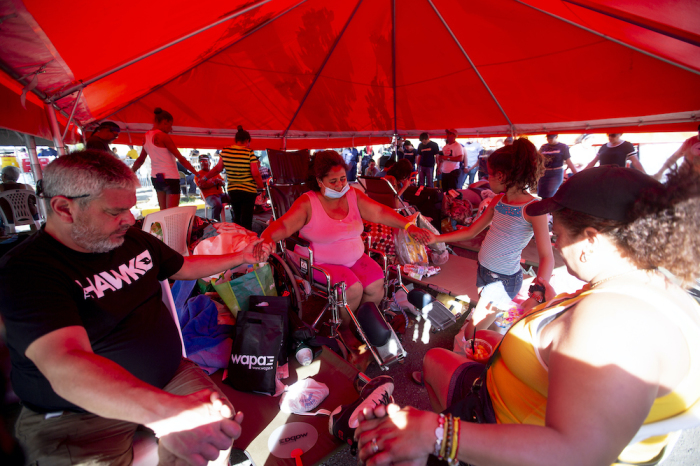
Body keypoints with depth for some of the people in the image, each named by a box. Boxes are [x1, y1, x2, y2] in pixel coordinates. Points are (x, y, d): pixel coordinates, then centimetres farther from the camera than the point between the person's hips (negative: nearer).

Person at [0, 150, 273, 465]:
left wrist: (241, 258, 15)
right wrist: (164, 411, -49)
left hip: (166, 375, 5)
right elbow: (64, 366, -36)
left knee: (221, 428, -15)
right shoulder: (26, 272, -20)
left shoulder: (134, 240, 3)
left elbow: (185, 267, 21)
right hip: (77, 418, -4)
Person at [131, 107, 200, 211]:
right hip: (170, 177, -8)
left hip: (156, 177, 8)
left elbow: (140, 160, 16)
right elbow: (181, 159, -14)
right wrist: (197, 174, -12)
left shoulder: (147, 136, 11)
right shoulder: (163, 136, -12)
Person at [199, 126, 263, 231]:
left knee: (236, 220, 20)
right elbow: (256, 174, -14)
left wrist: (205, 178, 25)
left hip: (232, 191, 5)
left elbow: (218, 168, 10)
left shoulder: (225, 151, 1)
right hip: (248, 191, -4)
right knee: (246, 222, -1)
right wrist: (261, 187, 2)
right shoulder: (249, 153, -11)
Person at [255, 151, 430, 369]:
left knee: (376, 286, -15)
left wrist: (408, 226, -10)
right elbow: (283, 225, -23)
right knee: (353, 289, -25)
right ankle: (343, 330, 8)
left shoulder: (353, 195, 2)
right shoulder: (307, 203, -12)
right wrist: (266, 238, -45)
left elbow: (379, 212, -1)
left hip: (355, 258, 5)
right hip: (322, 263, -5)